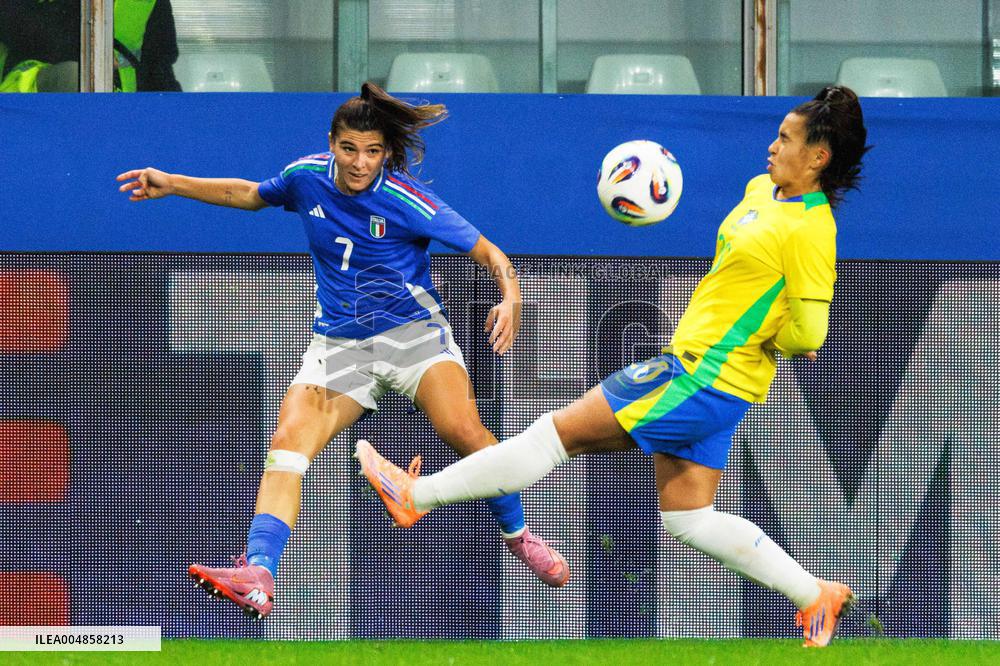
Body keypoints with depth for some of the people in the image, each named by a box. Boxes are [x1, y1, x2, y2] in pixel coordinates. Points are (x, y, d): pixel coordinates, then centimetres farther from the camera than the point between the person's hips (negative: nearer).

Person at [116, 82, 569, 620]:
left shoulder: (405, 201, -15)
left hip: (412, 329, -4)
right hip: (338, 346, 4)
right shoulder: (306, 177, -1)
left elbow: (487, 252, -10)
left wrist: (510, 298, -29)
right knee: (288, 440, -20)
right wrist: (172, 185, 16)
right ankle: (258, 576, -35)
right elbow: (250, 195, 21)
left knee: (463, 430, -28)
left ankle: (519, 536, -2)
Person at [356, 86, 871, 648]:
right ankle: (816, 595, 16)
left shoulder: (808, 232, -18)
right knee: (687, 517, 14)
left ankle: (418, 495, 5)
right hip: (712, 378, 10)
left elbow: (808, 335, -22)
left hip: (703, 378, -10)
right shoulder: (761, 191, 9)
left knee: (564, 429, -3)